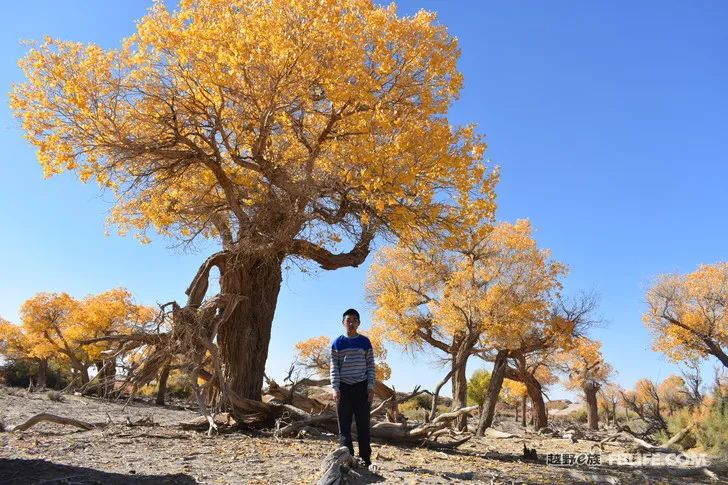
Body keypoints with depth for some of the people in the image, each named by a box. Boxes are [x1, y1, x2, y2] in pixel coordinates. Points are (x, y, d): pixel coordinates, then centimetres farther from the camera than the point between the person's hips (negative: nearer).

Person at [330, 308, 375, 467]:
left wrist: (371, 386, -4)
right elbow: (334, 367, 1)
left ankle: (365, 459, 7)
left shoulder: (365, 342, 6)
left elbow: (370, 365, 6)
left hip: (362, 387, 0)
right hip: (343, 387, 0)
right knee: (344, 425, 0)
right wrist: (335, 388, -9)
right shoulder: (337, 343, 4)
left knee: (363, 424, 1)